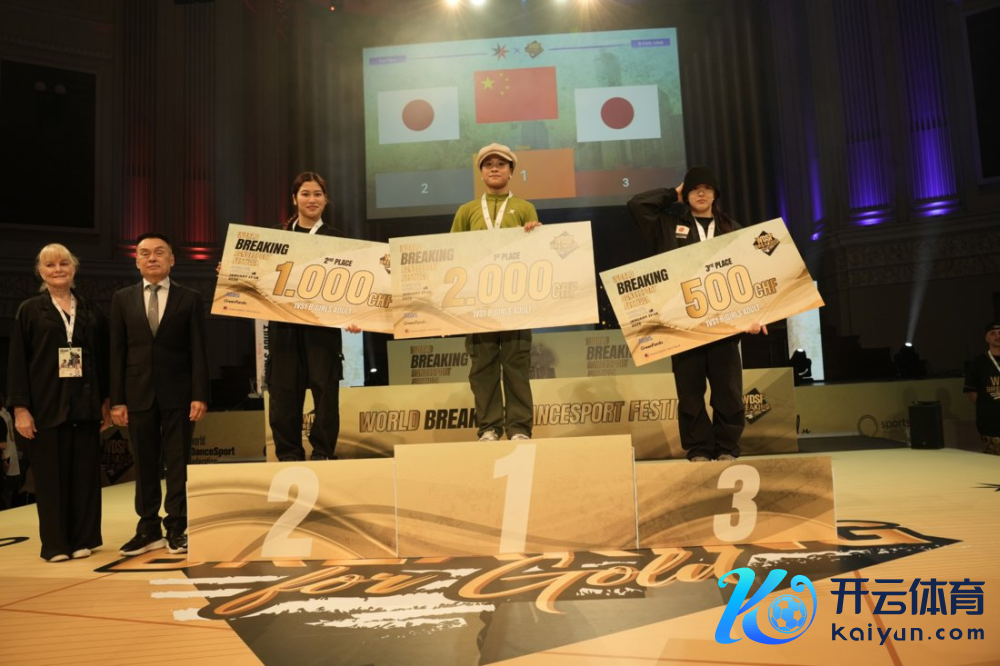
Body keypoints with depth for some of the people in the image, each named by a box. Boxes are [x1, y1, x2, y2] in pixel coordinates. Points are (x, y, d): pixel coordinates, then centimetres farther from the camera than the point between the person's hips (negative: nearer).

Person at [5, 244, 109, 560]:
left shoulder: (91, 311, 9)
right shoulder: (29, 311, 3)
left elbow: (103, 358, 10)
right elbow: (17, 362, 0)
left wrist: (106, 400, 6)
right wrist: (20, 408, -7)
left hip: (85, 405, 2)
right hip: (46, 406, -2)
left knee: (85, 473, 5)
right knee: (51, 475, 4)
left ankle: (83, 539, 16)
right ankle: (55, 544, 14)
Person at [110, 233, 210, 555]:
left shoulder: (190, 298, 3)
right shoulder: (122, 299, 9)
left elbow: (198, 351, -1)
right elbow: (117, 352, 6)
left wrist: (200, 395, -8)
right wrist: (117, 399, 0)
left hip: (178, 394, -2)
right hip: (139, 393, 2)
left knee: (178, 462, 3)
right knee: (144, 463, 8)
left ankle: (176, 529, 11)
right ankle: (148, 529, 18)